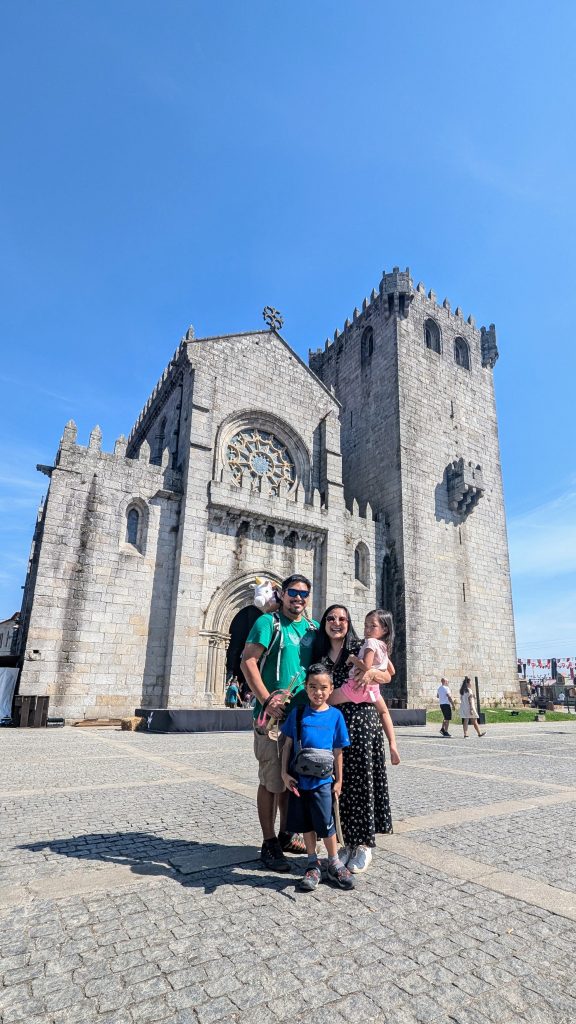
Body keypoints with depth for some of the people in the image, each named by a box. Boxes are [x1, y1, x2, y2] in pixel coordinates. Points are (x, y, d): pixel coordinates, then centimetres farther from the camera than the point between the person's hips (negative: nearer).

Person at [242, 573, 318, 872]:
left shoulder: (313, 628, 11)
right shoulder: (268, 622, -6)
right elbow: (247, 661, -13)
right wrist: (266, 701, -20)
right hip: (273, 713, -6)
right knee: (271, 779, 1)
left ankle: (285, 834, 33)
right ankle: (269, 844, 17)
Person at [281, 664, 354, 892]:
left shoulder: (335, 715, -4)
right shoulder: (298, 713, -2)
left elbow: (338, 751, 3)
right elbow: (288, 744, 3)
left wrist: (339, 780, 6)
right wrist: (285, 773, -2)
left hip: (322, 780, -2)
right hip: (298, 778, 2)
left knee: (325, 824, 3)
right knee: (306, 824, 13)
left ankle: (334, 864, 25)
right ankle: (313, 865, 30)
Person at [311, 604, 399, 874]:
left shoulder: (361, 649, 2)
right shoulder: (319, 655, 10)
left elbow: (387, 676, -5)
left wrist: (371, 672, -25)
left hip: (361, 723, -3)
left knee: (361, 781, 2)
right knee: (338, 783, 7)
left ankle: (364, 844, 20)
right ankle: (348, 842, 25)